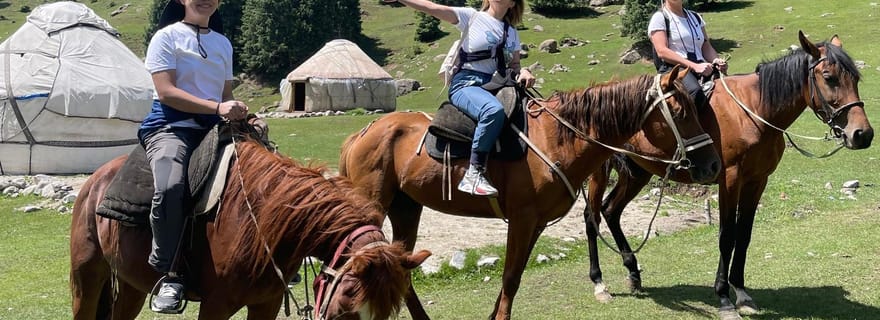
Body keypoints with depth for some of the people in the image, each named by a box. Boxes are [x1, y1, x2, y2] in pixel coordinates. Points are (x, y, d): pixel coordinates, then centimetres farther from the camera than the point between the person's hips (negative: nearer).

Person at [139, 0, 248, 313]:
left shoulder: (223, 43, 19)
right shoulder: (167, 37, 1)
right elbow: (166, 92, -10)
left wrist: (239, 112, -2)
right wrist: (217, 107, -20)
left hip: (214, 129, 6)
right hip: (170, 127, -6)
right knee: (170, 187, -36)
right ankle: (169, 276, -26)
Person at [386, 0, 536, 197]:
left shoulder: (512, 32, 19)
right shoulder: (471, 17, 6)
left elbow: (514, 65, 21)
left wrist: (523, 72, -3)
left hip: (497, 86, 6)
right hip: (466, 84, -6)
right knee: (494, 109, -37)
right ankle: (473, 175, -37)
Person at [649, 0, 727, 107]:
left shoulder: (696, 17, 23)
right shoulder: (659, 17, 3)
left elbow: (706, 46, 20)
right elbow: (662, 51, -10)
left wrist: (717, 61, -5)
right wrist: (694, 66, -19)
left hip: (701, 68, 6)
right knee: (695, 91, -37)